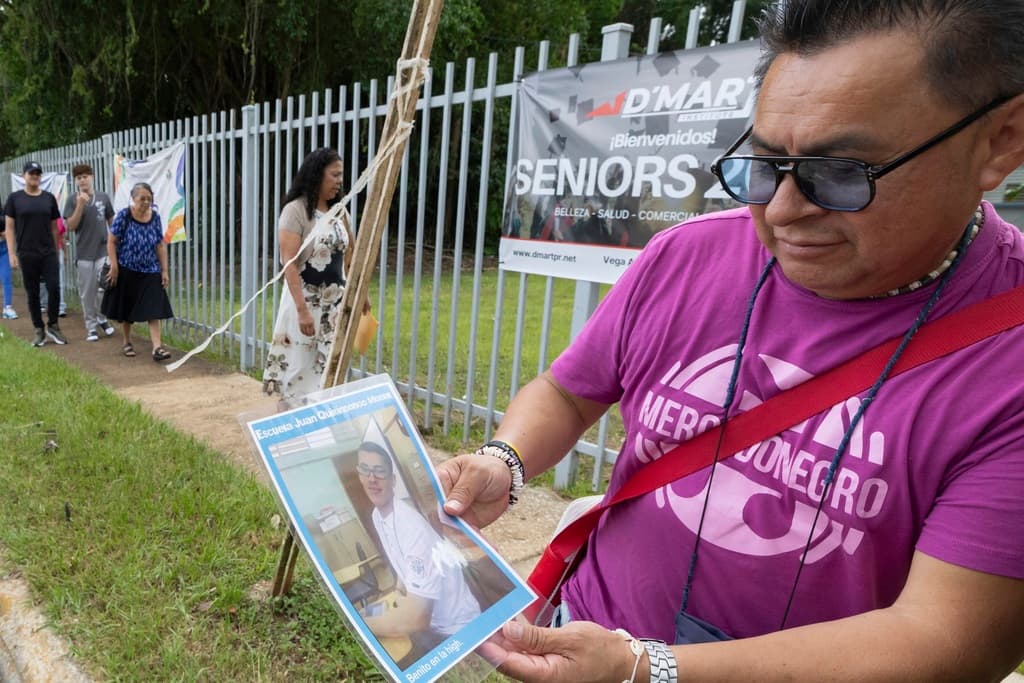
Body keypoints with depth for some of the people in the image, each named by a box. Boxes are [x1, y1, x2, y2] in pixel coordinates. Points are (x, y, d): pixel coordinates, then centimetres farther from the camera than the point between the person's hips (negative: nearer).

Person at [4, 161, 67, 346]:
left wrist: (56, 250, 9)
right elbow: (9, 228, 1)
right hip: (27, 254, -1)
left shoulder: (49, 198, 7)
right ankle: (39, 331, 14)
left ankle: (52, 326, 10)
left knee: (54, 288, -8)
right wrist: (12, 253, -5)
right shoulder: (14, 198, 2)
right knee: (32, 293, 5)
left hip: (48, 253, 1)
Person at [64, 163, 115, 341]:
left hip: (104, 251, 0)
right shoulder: (73, 200, 0)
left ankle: (102, 319, 21)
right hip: (83, 254, 0)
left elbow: (111, 221, 12)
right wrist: (80, 205, -15)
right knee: (87, 293, 5)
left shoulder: (103, 197, 3)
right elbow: (70, 226, -6)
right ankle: (91, 326, 16)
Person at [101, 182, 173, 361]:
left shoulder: (155, 216, -1)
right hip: (126, 271, -2)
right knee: (125, 309, 11)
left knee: (153, 310, -5)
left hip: (150, 272, 2)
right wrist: (114, 267, -12)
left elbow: (160, 245, 4)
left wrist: (164, 270, 1)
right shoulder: (123, 216, -10)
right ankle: (127, 343, 28)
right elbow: (111, 242, -7)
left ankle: (157, 347, -8)